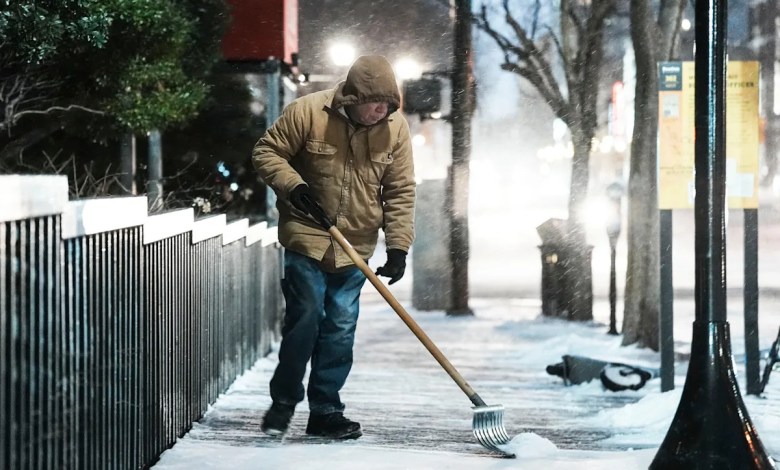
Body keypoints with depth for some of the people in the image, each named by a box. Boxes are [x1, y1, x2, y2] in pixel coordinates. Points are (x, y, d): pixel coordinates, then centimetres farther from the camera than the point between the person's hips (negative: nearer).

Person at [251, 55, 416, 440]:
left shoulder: (395, 128, -4)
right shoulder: (308, 112, -13)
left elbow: (400, 192, 1)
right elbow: (267, 152, -4)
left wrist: (398, 247, -5)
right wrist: (292, 185, -20)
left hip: (355, 247, 3)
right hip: (306, 239, -3)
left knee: (341, 330, 4)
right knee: (304, 319, -7)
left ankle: (326, 411, 13)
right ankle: (283, 402, 10)